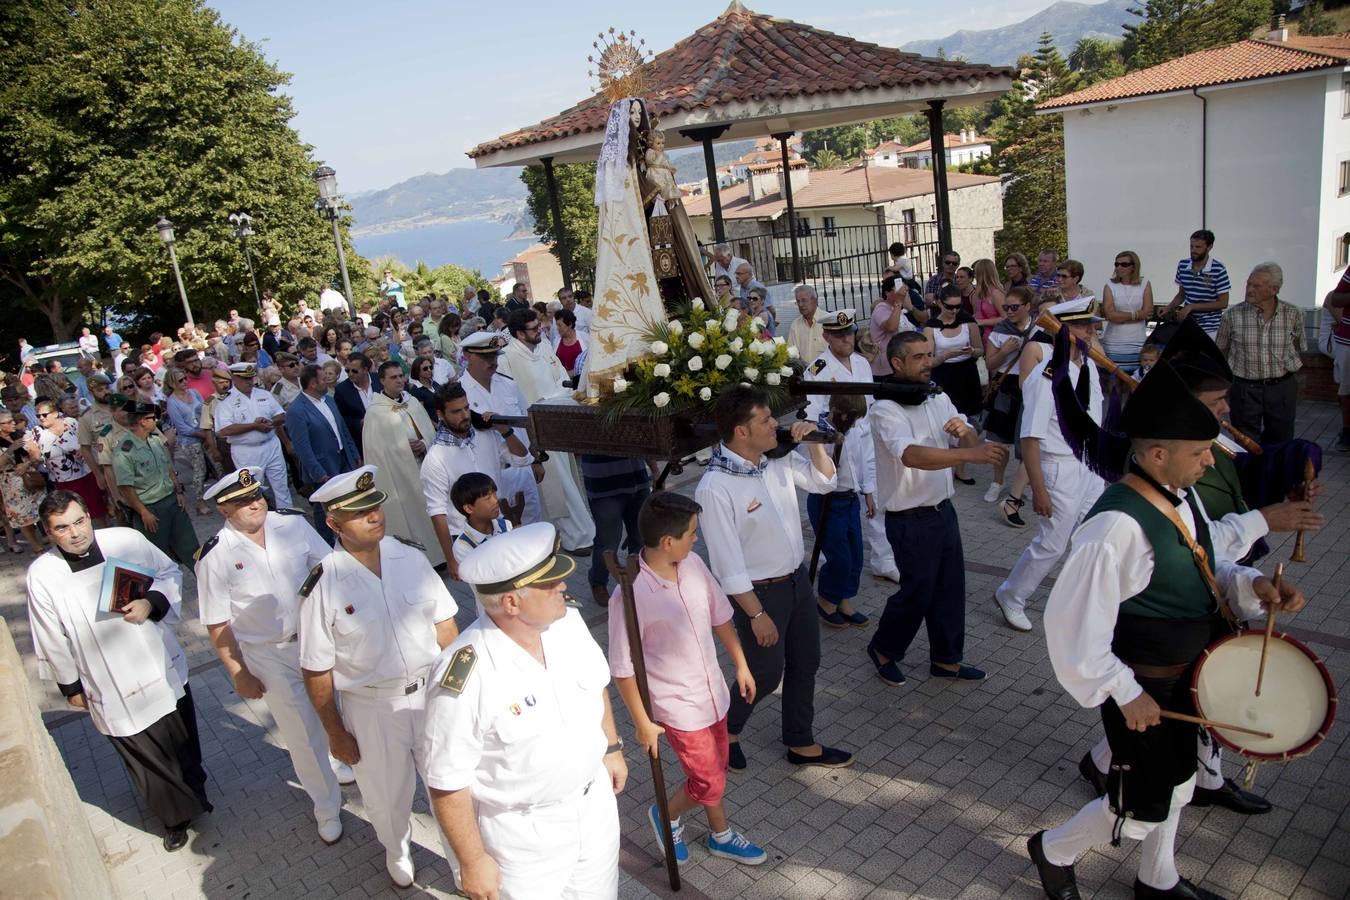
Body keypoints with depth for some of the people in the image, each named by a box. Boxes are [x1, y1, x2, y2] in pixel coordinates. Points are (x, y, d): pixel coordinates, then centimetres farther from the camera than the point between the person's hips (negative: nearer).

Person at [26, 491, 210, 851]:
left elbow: (170, 574, 1)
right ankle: (175, 816, 37)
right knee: (147, 758, 12)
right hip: (113, 691, -2)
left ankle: (194, 793, 50)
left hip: (163, 669, 2)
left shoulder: (126, 540, -14)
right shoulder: (42, 575, -15)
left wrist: (150, 603, -18)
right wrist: (71, 686, 5)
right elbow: (52, 641, -3)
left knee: (184, 743, 21)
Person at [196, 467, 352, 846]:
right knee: (303, 734, 7)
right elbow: (217, 625, -8)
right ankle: (327, 808, 29)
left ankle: (340, 765, 54)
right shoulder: (215, 556, -15)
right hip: (269, 657, -3)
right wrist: (239, 674, -5)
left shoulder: (293, 524, -8)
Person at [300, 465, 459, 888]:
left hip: (431, 692, 2)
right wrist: (335, 734, -3)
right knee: (387, 796, 20)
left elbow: (444, 625, 2)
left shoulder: (411, 557, -8)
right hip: (371, 708, -2)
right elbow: (317, 671, -10)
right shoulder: (323, 586, -18)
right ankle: (397, 852, 54)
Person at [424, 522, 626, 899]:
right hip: (523, 835, -6)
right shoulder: (465, 677, -32)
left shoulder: (569, 621, -12)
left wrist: (612, 747, 17)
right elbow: (447, 781, -22)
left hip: (595, 802, 6)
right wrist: (473, 861, -13)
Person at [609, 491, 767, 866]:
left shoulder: (693, 564, -10)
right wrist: (642, 722, -12)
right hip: (678, 707, -6)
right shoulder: (630, 595, -30)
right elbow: (622, 669, -20)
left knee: (714, 771, 23)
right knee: (709, 783, 7)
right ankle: (665, 816, 37)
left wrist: (741, 664, 13)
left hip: (712, 692, 6)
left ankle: (720, 835, 47)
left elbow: (719, 615, 6)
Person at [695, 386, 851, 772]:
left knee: (805, 665, 18)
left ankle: (801, 743, 38)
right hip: (759, 592, -7)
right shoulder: (715, 488, -27)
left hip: (797, 578, 7)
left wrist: (815, 442, -6)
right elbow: (728, 564, -23)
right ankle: (726, 732, 36)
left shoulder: (778, 459, -5)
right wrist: (757, 614, -18)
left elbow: (824, 482, 11)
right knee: (766, 675, 9)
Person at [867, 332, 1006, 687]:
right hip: (910, 520, -7)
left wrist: (965, 431, -21)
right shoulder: (885, 410, -19)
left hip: (943, 510, 7)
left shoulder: (939, 398, 5)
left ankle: (946, 659, 33)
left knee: (950, 588, 15)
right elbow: (911, 455, -36)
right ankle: (884, 649, 29)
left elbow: (972, 443, 3)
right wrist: (970, 453, -46)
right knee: (917, 592, 4)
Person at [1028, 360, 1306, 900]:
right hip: (1145, 686, -9)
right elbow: (1072, 624, -30)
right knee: (1145, 807, 6)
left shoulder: (1178, 496, -4)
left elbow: (1200, 570, 12)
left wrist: (1252, 586, -7)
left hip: (1187, 673, 9)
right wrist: (1126, 695, -22)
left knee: (1176, 781, 26)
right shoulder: (1118, 525, -33)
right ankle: (1053, 851, 33)